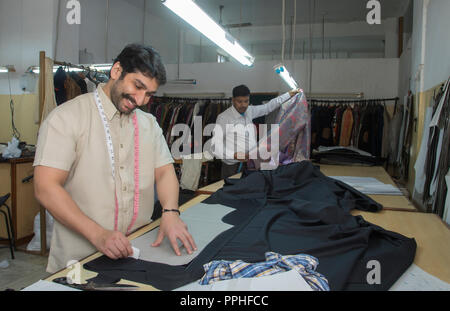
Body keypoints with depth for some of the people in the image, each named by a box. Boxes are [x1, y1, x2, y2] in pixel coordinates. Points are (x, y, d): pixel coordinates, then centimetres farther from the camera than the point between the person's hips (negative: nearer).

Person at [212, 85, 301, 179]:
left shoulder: (249, 111, 6)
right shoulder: (223, 118, -12)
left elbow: (268, 107, 19)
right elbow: (215, 147, -16)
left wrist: (290, 94, 23)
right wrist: (234, 155, -29)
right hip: (233, 167, -5)